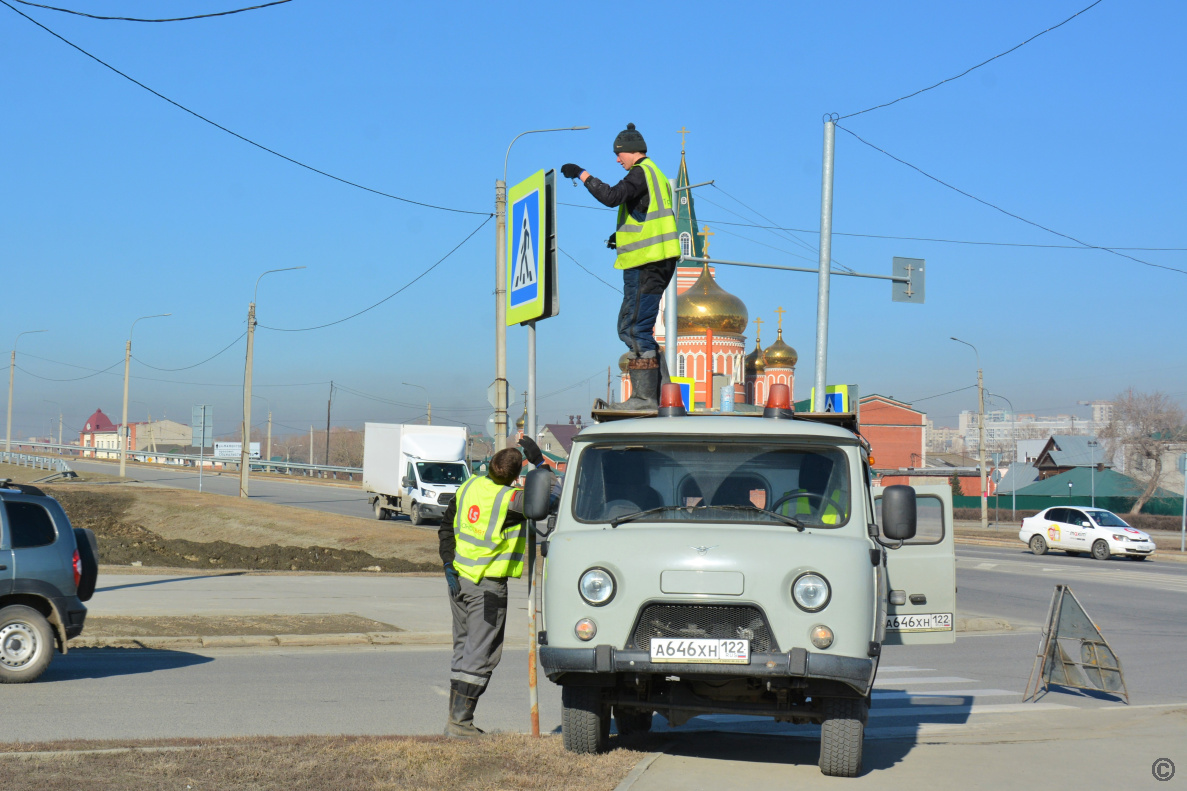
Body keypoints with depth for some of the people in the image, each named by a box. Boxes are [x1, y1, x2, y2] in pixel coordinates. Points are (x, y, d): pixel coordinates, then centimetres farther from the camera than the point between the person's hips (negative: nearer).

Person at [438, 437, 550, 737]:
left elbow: (446, 528, 9)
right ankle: (459, 721, -4)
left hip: (459, 579, 7)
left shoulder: (470, 486, 4)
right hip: (488, 587, -7)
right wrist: (540, 462, -12)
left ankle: (457, 714, 20)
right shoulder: (509, 499, -19)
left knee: (464, 648, 17)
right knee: (481, 654, -1)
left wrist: (449, 566, 6)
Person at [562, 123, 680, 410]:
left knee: (635, 328, -10)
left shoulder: (641, 173, -9)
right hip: (659, 262, 10)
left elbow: (612, 196, -26)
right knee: (632, 327, 13)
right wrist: (624, 235, 18)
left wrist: (582, 175, -17)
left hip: (646, 264, -10)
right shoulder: (655, 174, 23)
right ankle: (661, 389, 11)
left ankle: (645, 395, -11)